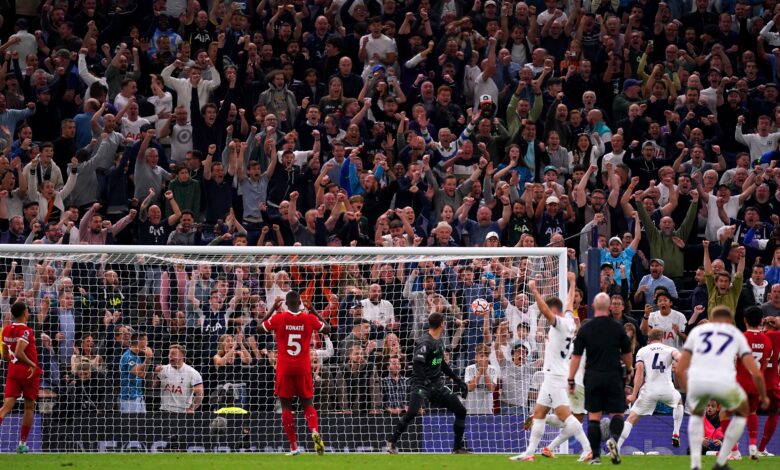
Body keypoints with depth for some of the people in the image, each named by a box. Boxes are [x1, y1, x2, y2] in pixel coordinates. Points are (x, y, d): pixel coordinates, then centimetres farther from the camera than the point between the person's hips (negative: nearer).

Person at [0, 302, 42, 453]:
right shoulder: (26, 331, -15)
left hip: (13, 370, 5)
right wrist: (32, 364, -15)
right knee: (29, 407, 11)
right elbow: (19, 353, -26)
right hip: (29, 372, -5)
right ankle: (22, 443, 14)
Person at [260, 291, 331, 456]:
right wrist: (314, 312, 16)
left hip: (284, 369, -1)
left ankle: (294, 446, 0)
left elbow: (260, 327, 9)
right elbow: (327, 329, 12)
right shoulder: (309, 319, -4)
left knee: (286, 405, 6)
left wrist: (273, 309, 14)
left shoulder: (279, 318, -7)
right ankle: (315, 431, -19)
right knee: (307, 404, 11)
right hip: (303, 368, 1)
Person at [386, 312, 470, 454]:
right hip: (422, 383, -8)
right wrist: (425, 384, -33)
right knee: (412, 412, -26)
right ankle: (392, 442, -10)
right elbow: (417, 365, -23)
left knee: (461, 411, 4)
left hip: (437, 384, 8)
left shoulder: (439, 341, 13)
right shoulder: (425, 342, -15)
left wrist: (458, 380, 24)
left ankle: (458, 448, 13)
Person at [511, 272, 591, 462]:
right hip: (552, 376, 10)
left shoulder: (561, 323, -13)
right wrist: (572, 284, 45)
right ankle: (529, 452, 11)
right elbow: (569, 304, 31)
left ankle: (587, 449, -19)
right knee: (538, 413, 11)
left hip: (557, 377, -10)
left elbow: (545, 311, -29)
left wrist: (534, 290, -26)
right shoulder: (568, 321, 12)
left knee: (564, 414, -15)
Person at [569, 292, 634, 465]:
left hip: (592, 377, 1)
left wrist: (571, 380, 5)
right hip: (614, 376, -1)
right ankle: (613, 438, -23)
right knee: (617, 414, 7)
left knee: (594, 417, 6)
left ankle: (596, 456, 2)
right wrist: (629, 369, 29)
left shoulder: (585, 329, -1)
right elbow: (627, 354, 9)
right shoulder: (618, 328, -1)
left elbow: (576, 356, -1)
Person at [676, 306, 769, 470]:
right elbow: (756, 374, 18)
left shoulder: (697, 331, 29)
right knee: (742, 413, 32)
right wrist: (763, 396, 37)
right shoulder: (736, 334, 26)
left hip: (697, 380, 2)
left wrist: (687, 392, 44)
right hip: (724, 381, -2)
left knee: (696, 414, 36)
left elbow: (679, 370, 26)